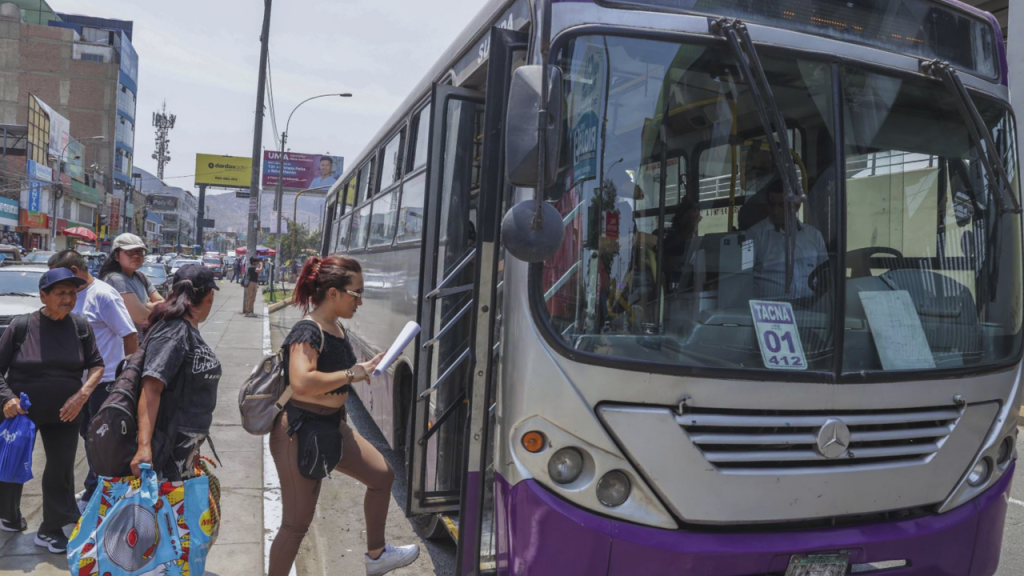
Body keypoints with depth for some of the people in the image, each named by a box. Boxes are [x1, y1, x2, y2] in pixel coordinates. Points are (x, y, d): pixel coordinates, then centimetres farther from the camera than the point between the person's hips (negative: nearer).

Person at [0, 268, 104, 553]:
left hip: (64, 414, 2)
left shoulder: (81, 326, -7)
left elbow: (97, 365, 0)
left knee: (61, 471, 7)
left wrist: (82, 395, -15)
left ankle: (51, 530, 22)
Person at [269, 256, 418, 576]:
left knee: (382, 475, 15)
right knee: (297, 522, 1)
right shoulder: (307, 332, -23)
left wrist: (366, 368, 6)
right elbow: (301, 383, -38)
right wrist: (351, 374, -29)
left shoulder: (337, 328, 6)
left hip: (331, 426, 10)